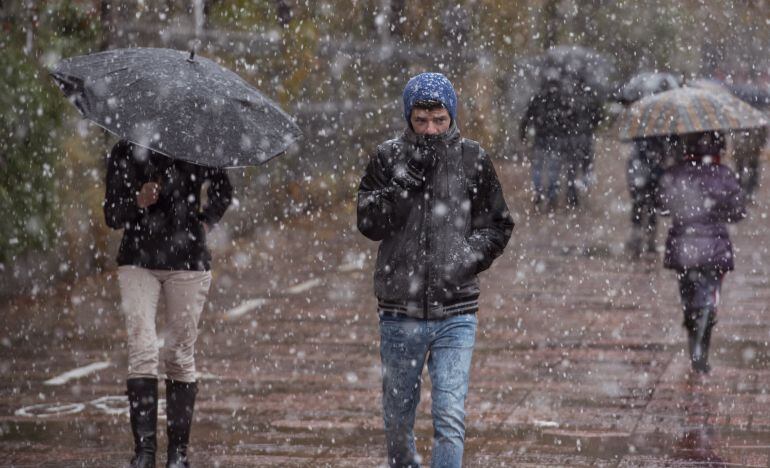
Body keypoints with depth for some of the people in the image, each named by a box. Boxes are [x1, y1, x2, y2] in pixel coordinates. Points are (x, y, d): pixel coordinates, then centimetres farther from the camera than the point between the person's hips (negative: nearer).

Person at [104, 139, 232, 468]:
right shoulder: (124, 154, 1)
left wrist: (206, 221, 6)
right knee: (142, 351, -12)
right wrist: (137, 202, -21)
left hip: (187, 262, 0)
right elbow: (112, 217, -2)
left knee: (180, 355, 3)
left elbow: (223, 191, 21)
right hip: (138, 261, 0)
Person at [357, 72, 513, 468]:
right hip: (399, 312, 1)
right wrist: (406, 179, -16)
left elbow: (497, 226, 9)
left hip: (455, 313, -1)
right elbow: (369, 223, -6)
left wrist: (468, 257, -8)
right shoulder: (388, 158, 1)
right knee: (398, 416, 14)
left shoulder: (473, 160, 2)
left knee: (450, 417, -11)